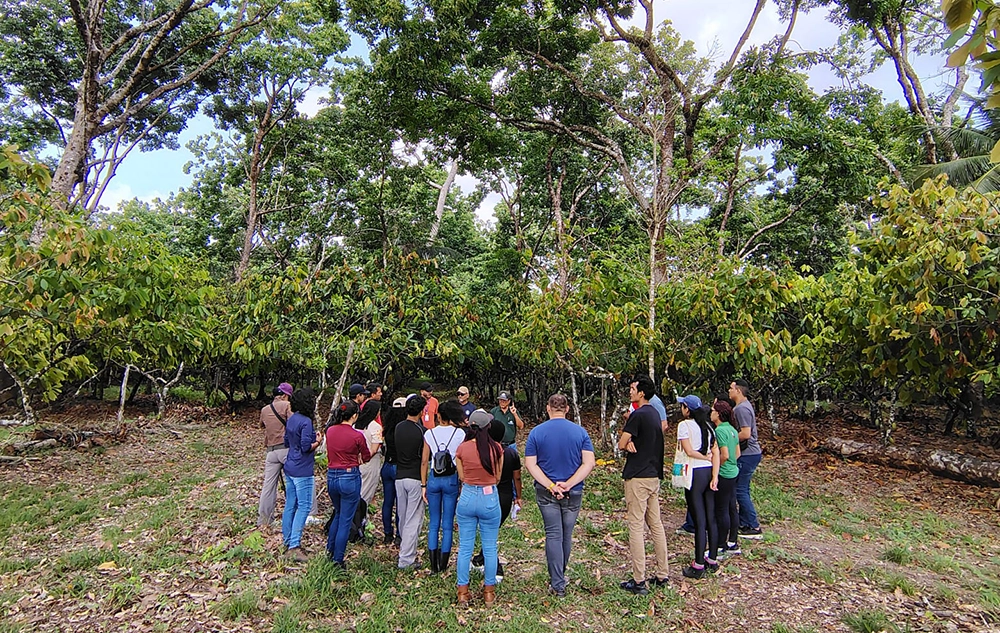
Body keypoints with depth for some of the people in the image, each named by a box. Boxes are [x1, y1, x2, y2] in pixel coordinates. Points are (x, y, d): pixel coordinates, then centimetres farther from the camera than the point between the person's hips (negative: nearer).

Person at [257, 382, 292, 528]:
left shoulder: (264, 410, 13)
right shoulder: (286, 405, -6)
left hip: (270, 450, 5)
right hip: (287, 448, -5)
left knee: (268, 485, 8)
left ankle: (263, 520, 13)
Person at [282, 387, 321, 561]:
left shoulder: (291, 419, 9)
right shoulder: (306, 421, -18)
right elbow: (306, 446, -22)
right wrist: (317, 442, -5)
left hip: (290, 467, 9)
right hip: (302, 470, -9)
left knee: (290, 505, 15)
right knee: (304, 506, -3)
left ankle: (288, 541, 25)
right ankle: (294, 545, -4)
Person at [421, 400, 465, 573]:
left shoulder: (429, 433, -1)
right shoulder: (459, 433, -6)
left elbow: (424, 461, 1)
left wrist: (424, 484, 7)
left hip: (434, 479, 2)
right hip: (451, 479, -1)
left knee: (434, 523, 12)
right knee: (448, 525, 8)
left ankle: (433, 566, 15)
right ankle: (443, 565, 15)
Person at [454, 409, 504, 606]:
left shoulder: (462, 448, -8)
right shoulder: (496, 448, -9)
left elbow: (462, 477, 3)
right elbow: (497, 478, 0)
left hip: (467, 498, 1)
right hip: (490, 499, -1)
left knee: (465, 547, 12)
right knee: (490, 548, 12)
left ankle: (463, 592, 20)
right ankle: (489, 592, 22)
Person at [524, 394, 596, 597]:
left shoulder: (536, 432, -5)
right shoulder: (580, 432, -3)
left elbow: (530, 464, -10)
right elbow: (589, 462, -11)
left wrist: (551, 485, -13)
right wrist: (568, 484, -15)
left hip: (546, 492, -1)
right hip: (573, 492, 1)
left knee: (553, 535, 4)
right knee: (567, 535, 17)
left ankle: (557, 585, 3)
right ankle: (560, 575, 35)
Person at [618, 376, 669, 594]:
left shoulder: (638, 415, -16)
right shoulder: (655, 413, 12)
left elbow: (621, 444, -15)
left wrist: (629, 444, 6)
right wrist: (633, 443, -6)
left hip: (638, 477, -9)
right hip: (654, 475, 9)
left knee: (636, 527, -4)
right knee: (656, 525, 14)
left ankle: (639, 581, 1)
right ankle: (662, 575, 21)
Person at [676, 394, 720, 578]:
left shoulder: (684, 425, -8)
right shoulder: (707, 425, 11)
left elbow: (689, 451, -16)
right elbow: (716, 452, 4)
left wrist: (705, 457, 0)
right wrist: (715, 477, -1)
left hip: (695, 473, -7)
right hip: (709, 472, 7)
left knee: (699, 521, -2)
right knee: (711, 518, 13)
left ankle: (698, 565, 5)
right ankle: (712, 560, 23)